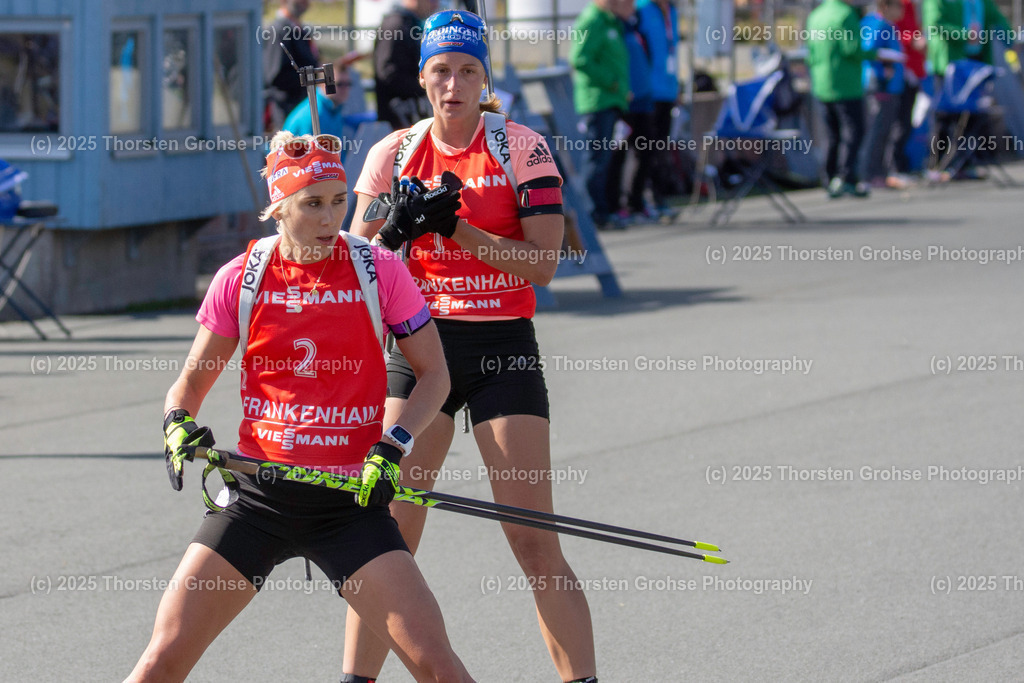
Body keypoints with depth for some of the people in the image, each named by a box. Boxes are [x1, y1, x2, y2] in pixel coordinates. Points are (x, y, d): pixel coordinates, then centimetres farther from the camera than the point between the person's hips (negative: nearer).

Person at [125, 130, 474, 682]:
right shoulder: (241, 278, -1)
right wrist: (179, 426, -12)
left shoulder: (378, 270, -4)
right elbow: (191, 381, 10)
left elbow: (434, 374, 3)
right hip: (258, 494, 1)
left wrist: (392, 447, -12)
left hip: (351, 502, -1)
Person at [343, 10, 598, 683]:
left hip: (504, 350, -2)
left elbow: (542, 263, -10)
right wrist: (398, 230, -18)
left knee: (536, 543, -7)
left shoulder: (523, 147, -3)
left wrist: (461, 228, -19)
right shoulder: (394, 154, 6)